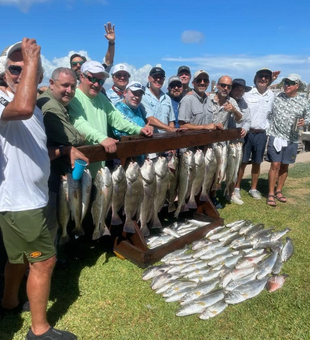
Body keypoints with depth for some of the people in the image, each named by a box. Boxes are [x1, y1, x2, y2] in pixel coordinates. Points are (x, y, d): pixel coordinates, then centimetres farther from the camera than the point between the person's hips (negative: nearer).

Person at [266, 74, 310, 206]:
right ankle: (271, 194, 3)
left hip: (291, 139, 2)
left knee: (285, 166, 11)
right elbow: (269, 114, 11)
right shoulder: (277, 97, 1)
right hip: (275, 136, -2)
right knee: (275, 165, -6)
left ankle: (278, 191, 26)